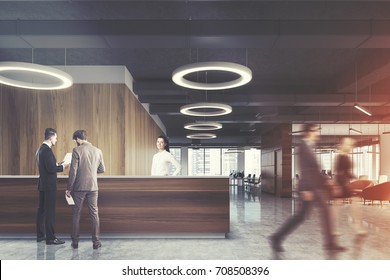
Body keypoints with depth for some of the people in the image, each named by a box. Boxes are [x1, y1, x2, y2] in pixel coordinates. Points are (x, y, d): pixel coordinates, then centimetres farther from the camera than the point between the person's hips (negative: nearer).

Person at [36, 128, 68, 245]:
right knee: (50, 211, -5)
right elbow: (51, 169, -23)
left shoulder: (40, 149, 12)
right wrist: (62, 167, -9)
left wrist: (57, 164, 11)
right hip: (49, 185, -10)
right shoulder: (47, 150, -18)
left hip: (43, 184, 10)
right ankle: (50, 237, 1)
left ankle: (40, 235, 24)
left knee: (42, 209, 14)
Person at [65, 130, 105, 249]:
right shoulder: (97, 151, 4)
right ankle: (96, 241, 11)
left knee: (76, 214, 10)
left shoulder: (77, 150, -8)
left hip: (79, 187, -3)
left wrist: (69, 188, -3)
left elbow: (73, 171, -10)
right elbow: (102, 169, 10)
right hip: (93, 187, 3)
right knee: (94, 214, 9)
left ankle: (75, 242, 16)